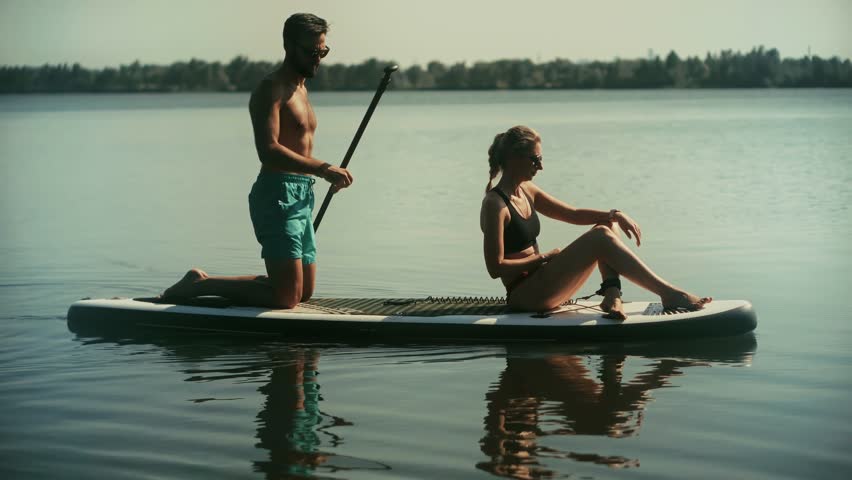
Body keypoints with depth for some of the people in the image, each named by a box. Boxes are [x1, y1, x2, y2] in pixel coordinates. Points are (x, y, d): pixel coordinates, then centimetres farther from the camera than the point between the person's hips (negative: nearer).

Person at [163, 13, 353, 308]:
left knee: (305, 292, 15)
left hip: (301, 199, 10)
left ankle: (204, 283, 24)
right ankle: (199, 285, -1)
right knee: (286, 297, -14)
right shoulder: (271, 89, -11)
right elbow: (268, 152, -25)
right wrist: (323, 169, -30)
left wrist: (330, 174, 12)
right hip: (277, 197, -10)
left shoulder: (300, 90, 21)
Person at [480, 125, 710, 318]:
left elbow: (573, 214, 17)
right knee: (600, 238, -20)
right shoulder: (495, 204, -15)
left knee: (606, 226, 6)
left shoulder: (526, 191, 12)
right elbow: (496, 268, -20)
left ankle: (611, 294, -16)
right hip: (523, 295, -10)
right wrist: (544, 257, -11)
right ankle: (668, 294, -20)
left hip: (541, 287, 10)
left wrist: (614, 214, 2)